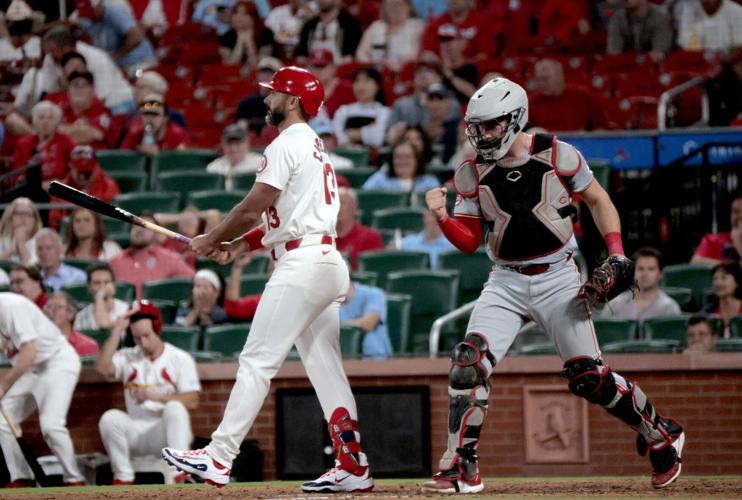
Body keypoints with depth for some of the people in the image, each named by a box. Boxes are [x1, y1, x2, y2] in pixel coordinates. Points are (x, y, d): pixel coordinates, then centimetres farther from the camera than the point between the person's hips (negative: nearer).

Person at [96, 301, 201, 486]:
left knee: (174, 407, -33)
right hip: (136, 433, 3)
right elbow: (103, 367, -13)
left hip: (169, 429, -2)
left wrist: (154, 395, -21)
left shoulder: (180, 358, 1)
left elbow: (192, 401, -9)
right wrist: (117, 330, -10)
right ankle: (123, 479, -17)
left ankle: (180, 475, -37)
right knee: (110, 418, -25)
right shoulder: (127, 357, 8)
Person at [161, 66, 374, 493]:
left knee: (258, 361, -11)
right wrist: (238, 246, 14)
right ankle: (353, 466, 5)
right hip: (330, 262, 10)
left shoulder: (287, 144, -8)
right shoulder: (316, 146, 23)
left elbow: (253, 207, -12)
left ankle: (220, 457, -14)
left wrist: (213, 241, 1)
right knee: (325, 367, 9)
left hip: (302, 263, -10)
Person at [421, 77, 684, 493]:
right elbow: (470, 242, 4)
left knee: (589, 378, -9)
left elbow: (598, 200, 4)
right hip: (506, 283, 3)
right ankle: (462, 469, -12)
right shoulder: (473, 174, 1)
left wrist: (616, 253, -7)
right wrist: (442, 217, -15)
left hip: (558, 279, -3)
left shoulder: (557, 156, -7)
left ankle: (661, 435, 15)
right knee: (469, 361, -18)